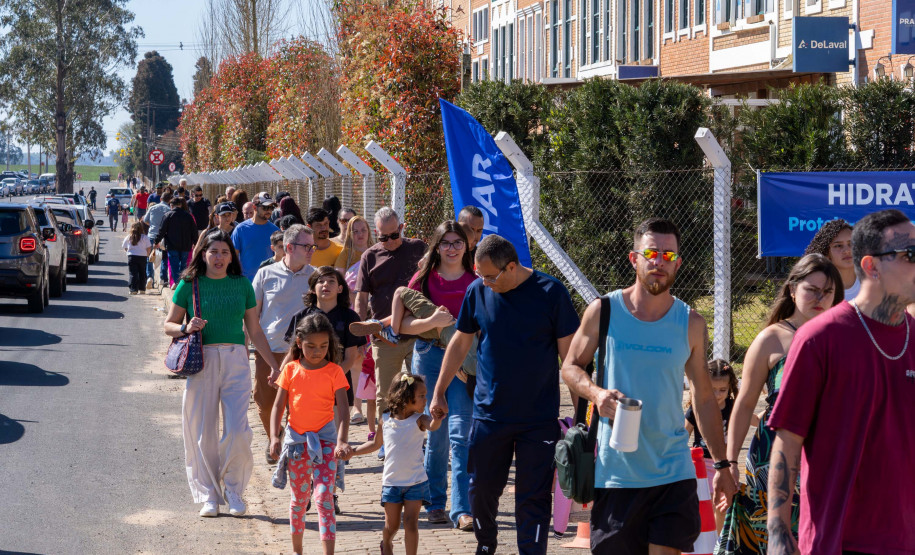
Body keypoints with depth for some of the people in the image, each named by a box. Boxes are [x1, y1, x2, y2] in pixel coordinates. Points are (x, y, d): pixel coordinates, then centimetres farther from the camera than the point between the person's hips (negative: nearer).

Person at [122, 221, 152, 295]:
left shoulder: (128, 238, 1)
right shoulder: (145, 237, -3)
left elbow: (124, 248, 10)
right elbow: (149, 248, -1)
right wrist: (147, 254, 17)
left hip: (131, 256, 0)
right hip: (142, 257, 0)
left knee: (133, 274, 0)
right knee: (142, 273, 12)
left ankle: (133, 289, -7)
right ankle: (142, 289, 16)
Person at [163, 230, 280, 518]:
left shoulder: (242, 285, 10)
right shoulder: (189, 284, 4)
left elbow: (255, 331, 16)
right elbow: (169, 325, 8)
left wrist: (274, 366, 13)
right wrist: (186, 328, -14)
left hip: (236, 360, 1)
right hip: (201, 361, -1)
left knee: (237, 431, -8)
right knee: (203, 432, 1)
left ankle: (234, 491, 11)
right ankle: (209, 496, 13)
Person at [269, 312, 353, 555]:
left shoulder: (334, 372, -6)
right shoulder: (291, 370, 0)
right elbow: (278, 406, 1)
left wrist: (342, 441, -28)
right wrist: (274, 437, -13)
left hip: (324, 439, -3)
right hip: (295, 439, 3)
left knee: (323, 497, -14)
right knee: (300, 498, 15)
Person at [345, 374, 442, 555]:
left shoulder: (419, 420, -8)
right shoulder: (386, 419, -3)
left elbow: (433, 426, -32)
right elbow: (376, 443, 14)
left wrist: (437, 415, -55)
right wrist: (351, 451, 12)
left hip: (416, 482, -1)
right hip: (391, 482, 1)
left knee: (411, 523, -5)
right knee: (392, 524, 13)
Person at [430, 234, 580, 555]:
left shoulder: (551, 293, -9)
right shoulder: (478, 291, 0)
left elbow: (569, 353, -4)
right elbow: (460, 343, 12)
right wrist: (439, 392, 15)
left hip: (539, 418, -3)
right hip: (488, 414, 3)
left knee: (533, 498, -2)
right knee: (481, 489, 11)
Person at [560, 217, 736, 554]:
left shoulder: (691, 323, 4)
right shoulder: (603, 312, -1)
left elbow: (704, 398, 10)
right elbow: (571, 367, 8)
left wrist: (721, 465, 9)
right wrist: (596, 393, -15)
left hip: (673, 472, 1)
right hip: (615, 472, -1)